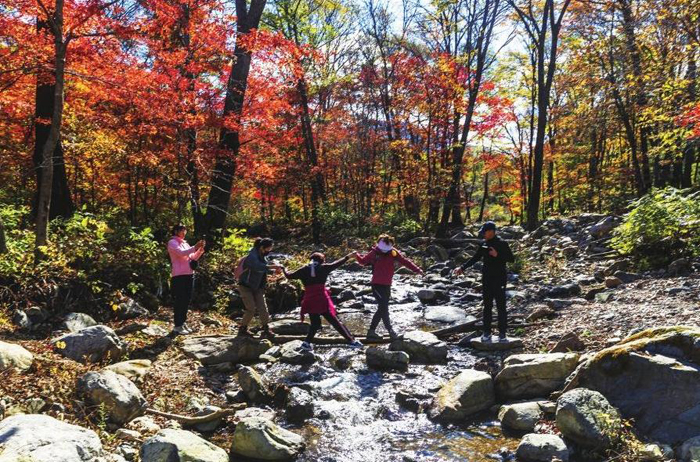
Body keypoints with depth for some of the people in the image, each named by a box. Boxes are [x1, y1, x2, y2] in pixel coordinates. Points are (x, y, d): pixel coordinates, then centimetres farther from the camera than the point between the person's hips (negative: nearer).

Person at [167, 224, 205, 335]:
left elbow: (193, 258, 17)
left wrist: (200, 250, 2)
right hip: (179, 276, -8)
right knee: (179, 301, -5)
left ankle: (183, 322, 20)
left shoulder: (185, 243, 20)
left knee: (187, 300, 10)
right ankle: (178, 326, -1)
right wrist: (195, 247, -24)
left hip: (189, 275, 8)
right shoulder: (172, 242, -3)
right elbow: (181, 253, -20)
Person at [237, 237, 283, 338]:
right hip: (246, 287, -7)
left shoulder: (263, 257, 5)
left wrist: (274, 271, -2)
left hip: (258, 287, 7)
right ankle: (242, 329, 10)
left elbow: (264, 270, 16)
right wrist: (273, 266, -41)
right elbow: (258, 267, -41)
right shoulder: (252, 256, -22)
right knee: (251, 309, -9)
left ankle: (266, 330, 1)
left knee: (263, 308, -2)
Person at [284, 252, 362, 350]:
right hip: (323, 299, -2)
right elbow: (337, 264, 13)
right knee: (335, 321, 0)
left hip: (310, 300, 3)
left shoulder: (303, 270, 9)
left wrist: (284, 269, 37)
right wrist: (348, 256, 25)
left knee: (315, 323, 19)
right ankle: (351, 340, 1)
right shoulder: (323, 268, 4)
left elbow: (289, 276, 17)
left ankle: (307, 342, 7)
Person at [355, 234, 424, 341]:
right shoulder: (374, 253, -5)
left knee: (382, 308, 10)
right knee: (383, 307, -14)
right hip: (377, 285, -5)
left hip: (387, 285, 5)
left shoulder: (394, 253, 0)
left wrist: (417, 270, -7)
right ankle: (390, 331, -8)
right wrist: (357, 255, -9)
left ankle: (371, 332, 20)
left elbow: (405, 261, 0)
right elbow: (362, 261, 8)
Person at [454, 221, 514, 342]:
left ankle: (502, 333, 6)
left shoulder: (502, 244, -8)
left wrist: (497, 255, -21)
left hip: (499, 279, -5)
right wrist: (462, 268, 7)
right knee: (487, 306, 8)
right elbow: (475, 258, 14)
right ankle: (487, 332, 15)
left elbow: (512, 259, -9)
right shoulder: (484, 244, 8)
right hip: (487, 279, 5)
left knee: (501, 306, -1)